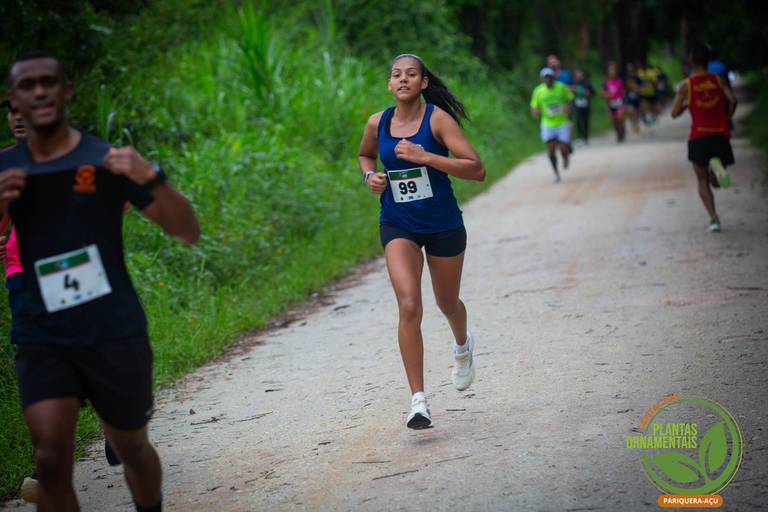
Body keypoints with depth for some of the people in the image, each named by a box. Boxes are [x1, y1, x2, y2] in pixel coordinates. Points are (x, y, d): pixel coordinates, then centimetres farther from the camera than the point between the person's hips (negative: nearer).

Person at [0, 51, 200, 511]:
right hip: (42, 338, 1)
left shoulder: (106, 161, -5)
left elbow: (189, 234, -8)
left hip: (115, 332, -1)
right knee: (51, 460, -12)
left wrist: (153, 178, -25)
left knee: (131, 448, 15)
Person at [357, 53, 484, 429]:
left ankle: (463, 347, 56)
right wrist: (370, 176, -1)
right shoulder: (377, 123, -2)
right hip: (398, 226, 1)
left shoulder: (437, 118, -14)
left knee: (447, 303, 18)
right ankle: (418, 401, -15)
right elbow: (365, 154, 22)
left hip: (443, 225, -1)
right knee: (409, 306, -17)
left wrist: (425, 157, -29)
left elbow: (477, 170, -20)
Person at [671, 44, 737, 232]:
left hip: (699, 136, -2)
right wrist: (727, 120, 8)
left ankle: (713, 218, -9)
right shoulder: (717, 80, 4)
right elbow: (733, 100, -9)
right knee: (714, 180, 15)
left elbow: (675, 113, -4)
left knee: (703, 181, 9)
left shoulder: (686, 86, -2)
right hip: (720, 135, 2)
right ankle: (716, 166, -23)